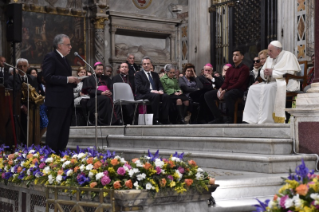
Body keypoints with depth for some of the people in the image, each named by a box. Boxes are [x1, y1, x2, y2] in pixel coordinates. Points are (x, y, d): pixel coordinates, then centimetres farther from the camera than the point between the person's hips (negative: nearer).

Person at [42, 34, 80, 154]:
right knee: (54, 131, -7)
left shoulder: (64, 59, 21)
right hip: (56, 100, -9)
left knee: (64, 131, 12)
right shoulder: (50, 57, -8)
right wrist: (67, 79, -20)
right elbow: (48, 77, -19)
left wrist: (73, 81, 7)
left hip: (67, 101, 9)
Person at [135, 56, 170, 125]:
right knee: (155, 96, -36)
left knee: (166, 96, -25)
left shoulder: (155, 74, 25)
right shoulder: (138, 75, 7)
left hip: (156, 93, 5)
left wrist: (160, 90, -9)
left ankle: (165, 119, -26)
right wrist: (151, 91, -21)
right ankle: (155, 120, -35)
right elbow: (139, 87, -8)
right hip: (143, 95, -5)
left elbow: (160, 85, 17)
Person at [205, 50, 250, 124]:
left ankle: (230, 119, -26)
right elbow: (226, 82, 15)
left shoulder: (244, 68, -1)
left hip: (239, 90, -7)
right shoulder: (230, 69, 22)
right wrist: (220, 89, -8)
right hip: (227, 89, 8)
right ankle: (218, 118, -8)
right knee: (207, 95, -8)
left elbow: (239, 83, -12)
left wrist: (226, 90, -20)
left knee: (227, 95, -41)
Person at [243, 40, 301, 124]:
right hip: (271, 82, 8)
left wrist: (272, 72, -13)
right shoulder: (269, 59, 20)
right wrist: (265, 73, -3)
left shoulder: (288, 56, -3)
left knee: (268, 88, -35)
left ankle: (265, 120, -37)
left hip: (286, 82, -8)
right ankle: (252, 120, -21)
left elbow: (290, 72, -16)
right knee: (253, 88, -13)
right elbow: (262, 72, 23)